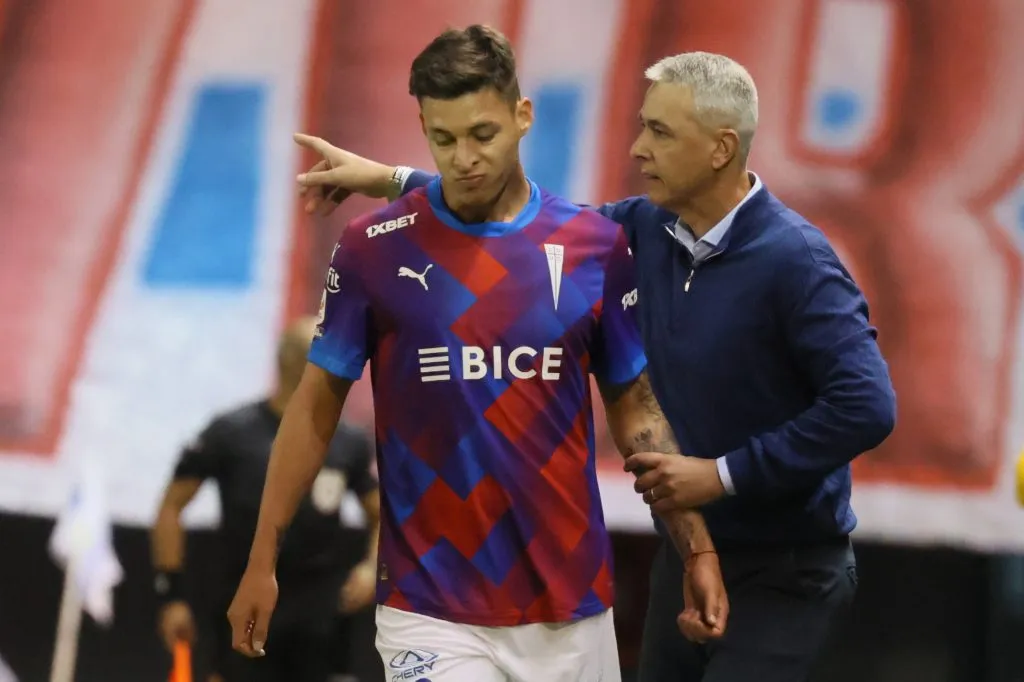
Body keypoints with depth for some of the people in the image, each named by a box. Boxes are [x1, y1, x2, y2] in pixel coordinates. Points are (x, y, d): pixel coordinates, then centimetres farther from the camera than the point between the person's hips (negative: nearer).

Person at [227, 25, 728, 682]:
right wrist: (262, 562, 3)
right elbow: (317, 405, 5)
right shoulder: (374, 248, -2)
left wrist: (697, 550, 2)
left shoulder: (595, 244, 3)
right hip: (431, 612, -2)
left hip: (572, 607, 2)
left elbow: (635, 405, 9)